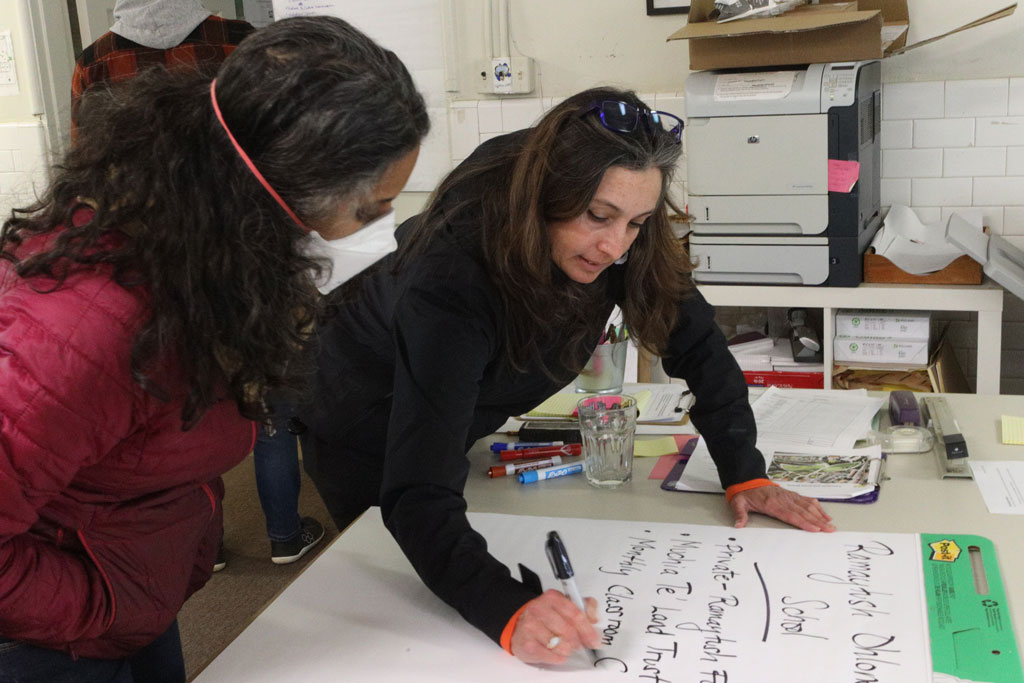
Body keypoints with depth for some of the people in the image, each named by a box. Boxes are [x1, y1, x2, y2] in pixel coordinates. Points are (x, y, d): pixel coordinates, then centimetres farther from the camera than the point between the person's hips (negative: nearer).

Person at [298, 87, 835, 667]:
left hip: (459, 421, 5)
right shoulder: (452, 279, -44)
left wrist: (745, 475, -22)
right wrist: (510, 614, -61)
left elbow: (693, 338, -15)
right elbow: (419, 494, -48)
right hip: (369, 433, -5)